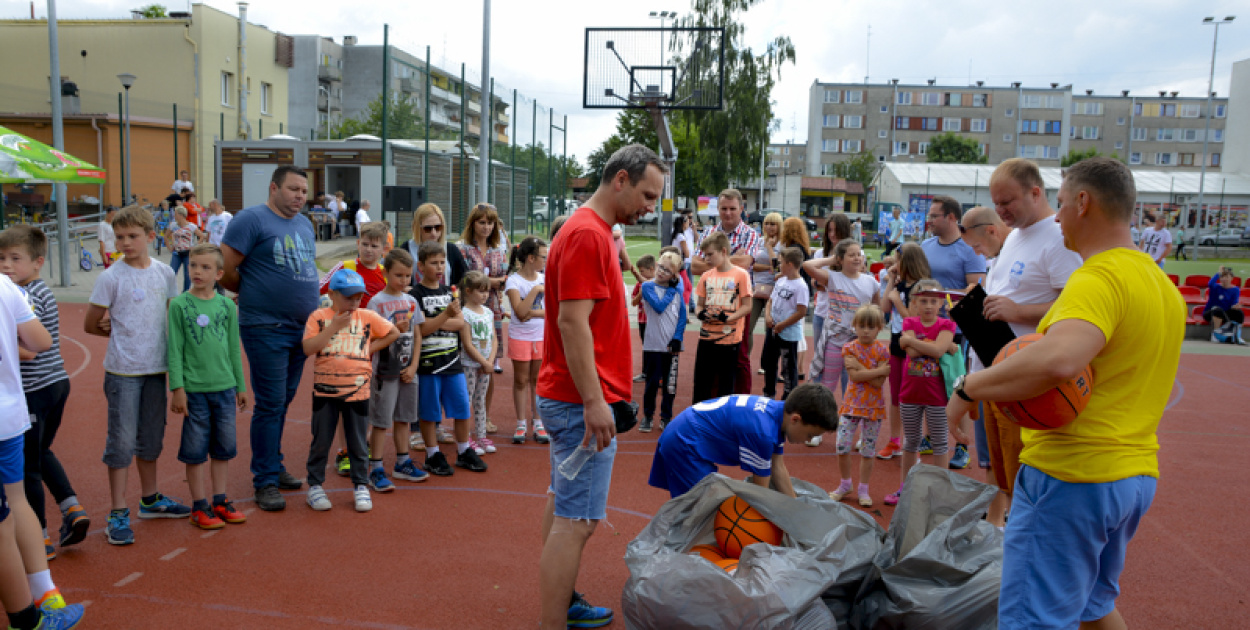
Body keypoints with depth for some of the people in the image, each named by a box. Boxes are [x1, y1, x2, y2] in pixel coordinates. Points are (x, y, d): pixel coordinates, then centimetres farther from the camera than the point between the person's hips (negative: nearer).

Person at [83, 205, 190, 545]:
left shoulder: (165, 273, 3)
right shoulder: (111, 277, -9)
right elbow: (90, 325, -4)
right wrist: (123, 333, 2)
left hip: (156, 368, 5)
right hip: (123, 371, -4)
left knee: (151, 438, 16)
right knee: (122, 441, 0)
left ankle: (150, 500, 31)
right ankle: (118, 513, 9)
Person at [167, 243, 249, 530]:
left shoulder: (227, 306, 5)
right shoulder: (179, 305, -5)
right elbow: (174, 350, -5)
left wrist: (240, 386, 12)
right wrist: (177, 388, -10)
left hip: (225, 387, 3)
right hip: (194, 388, -3)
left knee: (224, 447, 11)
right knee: (195, 449, 5)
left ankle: (220, 501, 23)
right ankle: (199, 506, 16)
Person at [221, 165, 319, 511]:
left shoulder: (304, 224, 15)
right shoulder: (252, 219, -10)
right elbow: (224, 269, -12)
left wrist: (306, 299, 10)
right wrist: (253, 293, 1)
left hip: (302, 327, 7)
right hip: (266, 328, -7)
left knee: (284, 401, 15)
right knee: (270, 404, -3)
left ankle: (272, 465, 28)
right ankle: (266, 481, 6)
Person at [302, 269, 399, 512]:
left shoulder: (367, 317, 4)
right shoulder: (319, 317, -1)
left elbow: (394, 333, 11)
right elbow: (308, 348, -12)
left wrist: (371, 347, 1)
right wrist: (334, 326, -16)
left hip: (357, 390, 1)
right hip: (324, 389, -1)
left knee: (358, 442, 9)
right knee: (321, 440, 8)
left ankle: (361, 486, 20)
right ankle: (315, 485, 22)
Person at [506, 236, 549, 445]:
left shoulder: (544, 279, 3)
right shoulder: (514, 280, -10)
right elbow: (520, 312, -21)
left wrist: (532, 313, -16)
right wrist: (535, 290, -21)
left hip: (542, 336, 3)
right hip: (520, 336, -3)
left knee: (537, 379, 8)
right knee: (521, 380, 5)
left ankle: (538, 424, 15)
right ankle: (521, 424, 14)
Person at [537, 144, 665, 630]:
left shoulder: (592, 231, 15)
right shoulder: (587, 234, -17)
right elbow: (572, 322, -24)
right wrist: (594, 401, -24)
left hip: (569, 399, 11)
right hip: (582, 401, -11)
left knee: (564, 507, 19)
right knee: (577, 520, -7)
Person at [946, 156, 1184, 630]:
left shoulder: (1098, 279, -19)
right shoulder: (1162, 283, 14)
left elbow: (1060, 359, -38)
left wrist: (968, 388, -27)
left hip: (1071, 477, -10)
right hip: (1138, 473, 10)